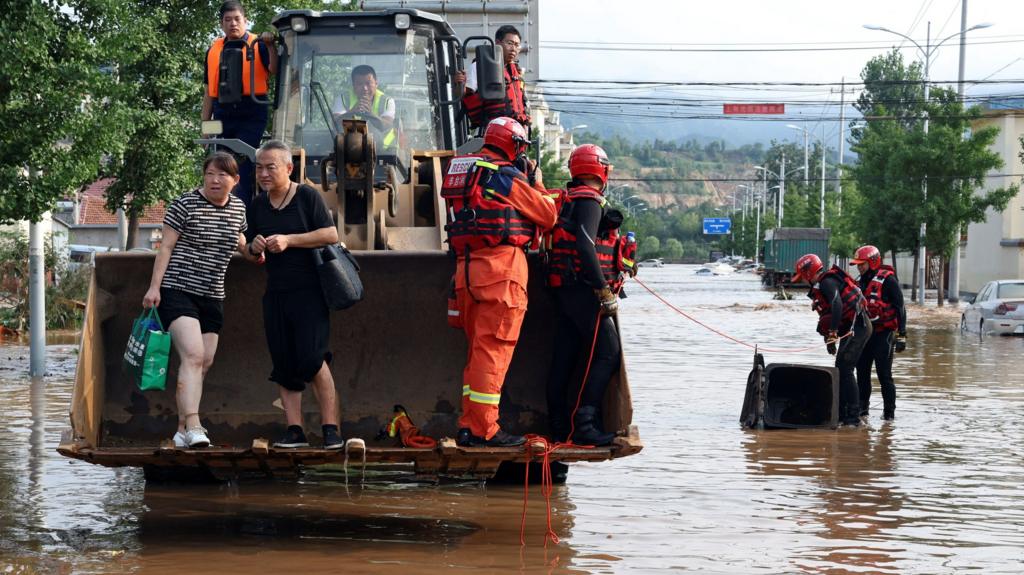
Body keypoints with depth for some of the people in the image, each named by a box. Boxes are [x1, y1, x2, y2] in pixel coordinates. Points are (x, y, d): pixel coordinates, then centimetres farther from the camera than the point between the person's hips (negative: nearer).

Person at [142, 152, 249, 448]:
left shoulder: (238, 208, 9)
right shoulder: (185, 204, -9)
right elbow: (166, 247, -7)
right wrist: (154, 286, -13)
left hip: (212, 296, 7)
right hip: (178, 290, -7)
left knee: (205, 362, 5)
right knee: (193, 355, -21)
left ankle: (183, 429, 15)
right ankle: (193, 427, -28)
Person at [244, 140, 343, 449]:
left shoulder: (307, 196, -3)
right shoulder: (256, 206, 13)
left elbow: (331, 234, -11)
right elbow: (252, 255, 22)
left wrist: (289, 240, -17)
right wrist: (255, 247, -3)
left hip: (309, 292, -6)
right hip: (275, 294, 6)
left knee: (312, 359, -15)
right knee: (283, 364, 2)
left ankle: (331, 428, -9)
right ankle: (294, 430, 5)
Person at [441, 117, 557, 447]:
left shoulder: (462, 170, 17)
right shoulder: (506, 177, -7)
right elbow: (548, 216, 0)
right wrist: (538, 185, 18)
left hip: (466, 268, 8)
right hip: (501, 266, -8)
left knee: (479, 349, 15)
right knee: (493, 349, -7)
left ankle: (469, 426, 14)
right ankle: (484, 429, -8)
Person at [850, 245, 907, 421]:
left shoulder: (887, 280, -10)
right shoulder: (860, 281, 13)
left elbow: (900, 308, -11)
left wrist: (901, 334, -15)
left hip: (883, 333, -7)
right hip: (865, 332, 7)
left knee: (884, 374, -7)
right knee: (862, 372, 9)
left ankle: (889, 411, -1)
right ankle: (862, 408, 18)